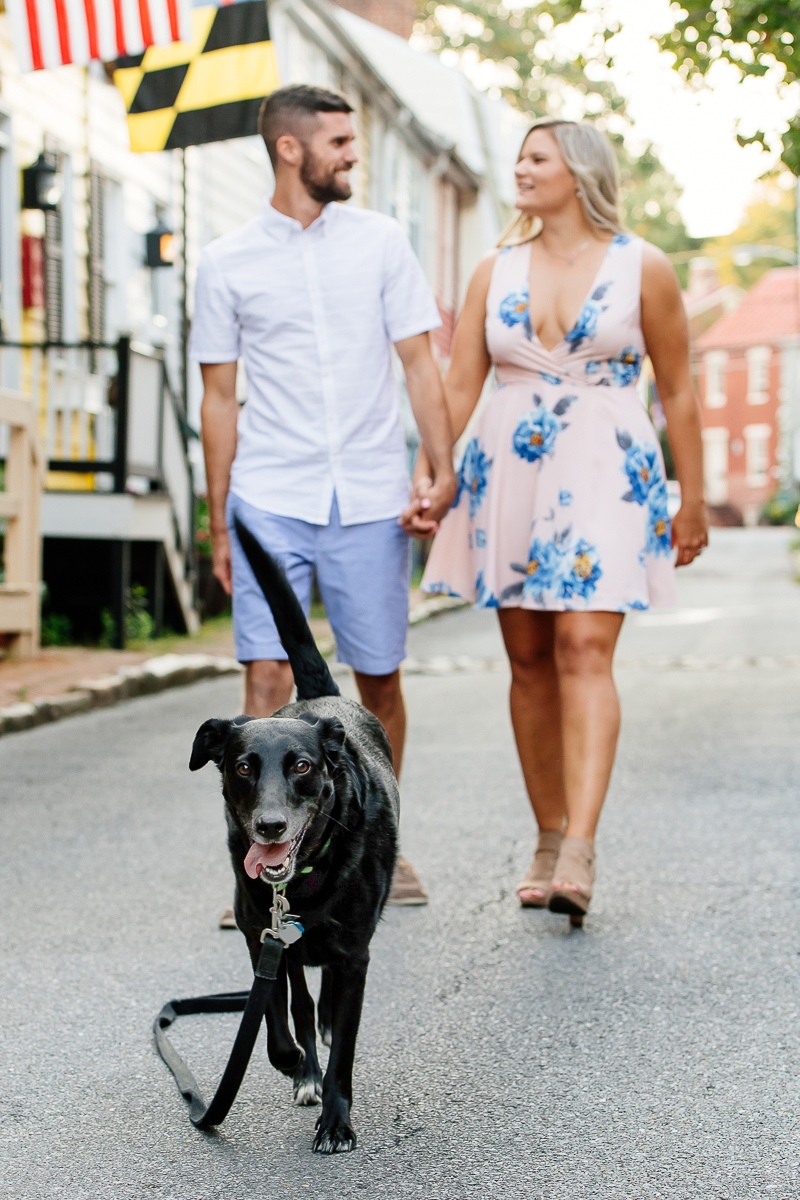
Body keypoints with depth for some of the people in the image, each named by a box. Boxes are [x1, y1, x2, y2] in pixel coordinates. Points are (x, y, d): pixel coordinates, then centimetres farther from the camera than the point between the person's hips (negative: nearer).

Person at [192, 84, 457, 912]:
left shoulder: (380, 241, 7)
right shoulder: (226, 264, 5)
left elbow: (419, 362, 7)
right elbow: (219, 399, 9)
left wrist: (443, 469, -5)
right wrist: (218, 526, 7)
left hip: (370, 500, 1)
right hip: (271, 500, -1)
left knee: (379, 679, 7)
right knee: (268, 678, -8)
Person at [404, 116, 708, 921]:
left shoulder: (642, 269, 2)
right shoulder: (497, 271, 10)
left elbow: (677, 392, 5)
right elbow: (459, 384, 8)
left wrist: (693, 500, 5)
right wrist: (427, 475, -4)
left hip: (605, 473, -4)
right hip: (506, 475, 4)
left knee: (584, 649, -17)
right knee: (528, 660, 5)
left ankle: (579, 853, -22)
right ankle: (549, 840, 16)